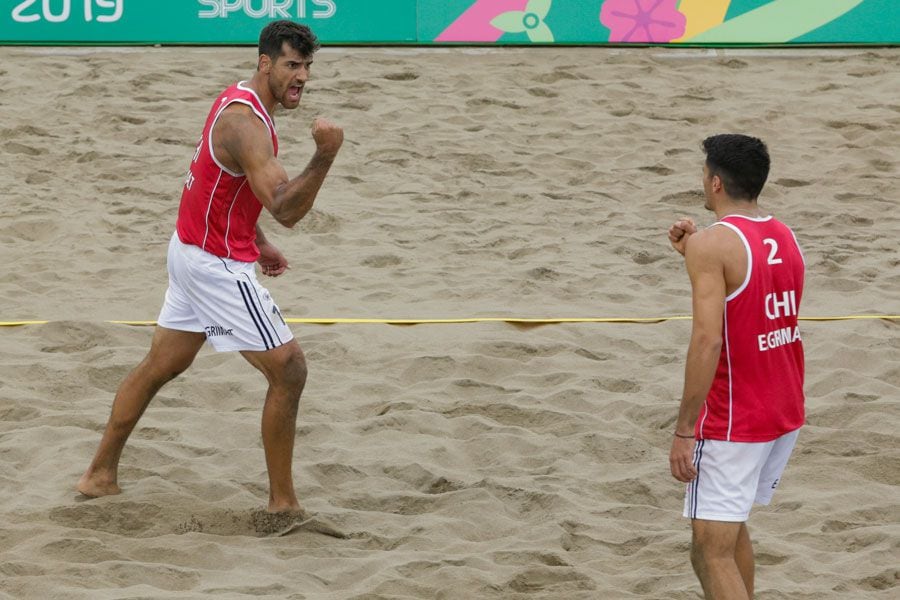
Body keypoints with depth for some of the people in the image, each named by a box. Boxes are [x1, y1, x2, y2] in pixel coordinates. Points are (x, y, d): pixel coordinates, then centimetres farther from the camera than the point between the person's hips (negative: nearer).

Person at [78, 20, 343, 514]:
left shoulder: (239, 101, 8)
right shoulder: (245, 123, -24)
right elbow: (286, 209, -34)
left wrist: (259, 244, 19)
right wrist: (324, 157, -46)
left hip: (191, 248, 10)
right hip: (218, 265, -10)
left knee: (160, 366, 19)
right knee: (288, 370, -5)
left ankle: (100, 475, 28)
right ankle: (282, 502, 2)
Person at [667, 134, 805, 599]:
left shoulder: (713, 244, -17)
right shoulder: (785, 239, 7)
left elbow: (708, 340, -24)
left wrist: (684, 430, -20)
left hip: (733, 424, -8)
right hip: (786, 415, 8)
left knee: (711, 552, -6)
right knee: (730, 527, 26)